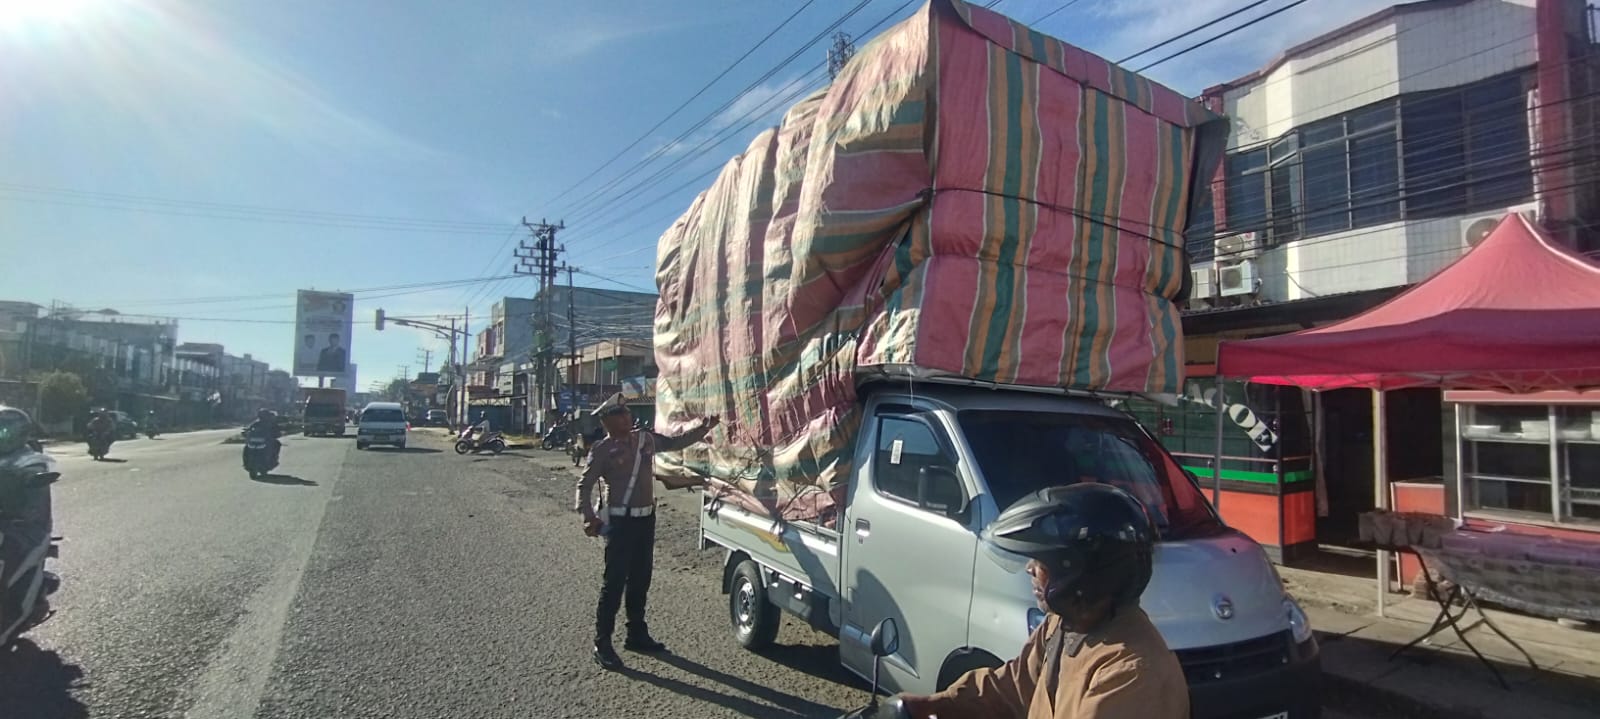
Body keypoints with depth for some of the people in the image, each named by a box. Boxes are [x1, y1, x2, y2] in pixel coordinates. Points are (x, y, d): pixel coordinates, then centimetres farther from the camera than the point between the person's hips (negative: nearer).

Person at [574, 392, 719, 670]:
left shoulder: (646, 439, 7)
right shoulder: (603, 449, -10)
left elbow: (675, 442, 21)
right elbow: (585, 485, -10)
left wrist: (703, 428, 17)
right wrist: (589, 516, -23)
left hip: (646, 518, 6)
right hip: (620, 521, -6)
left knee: (640, 580, 15)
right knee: (614, 583, -5)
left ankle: (637, 635, 27)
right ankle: (602, 643, 4)